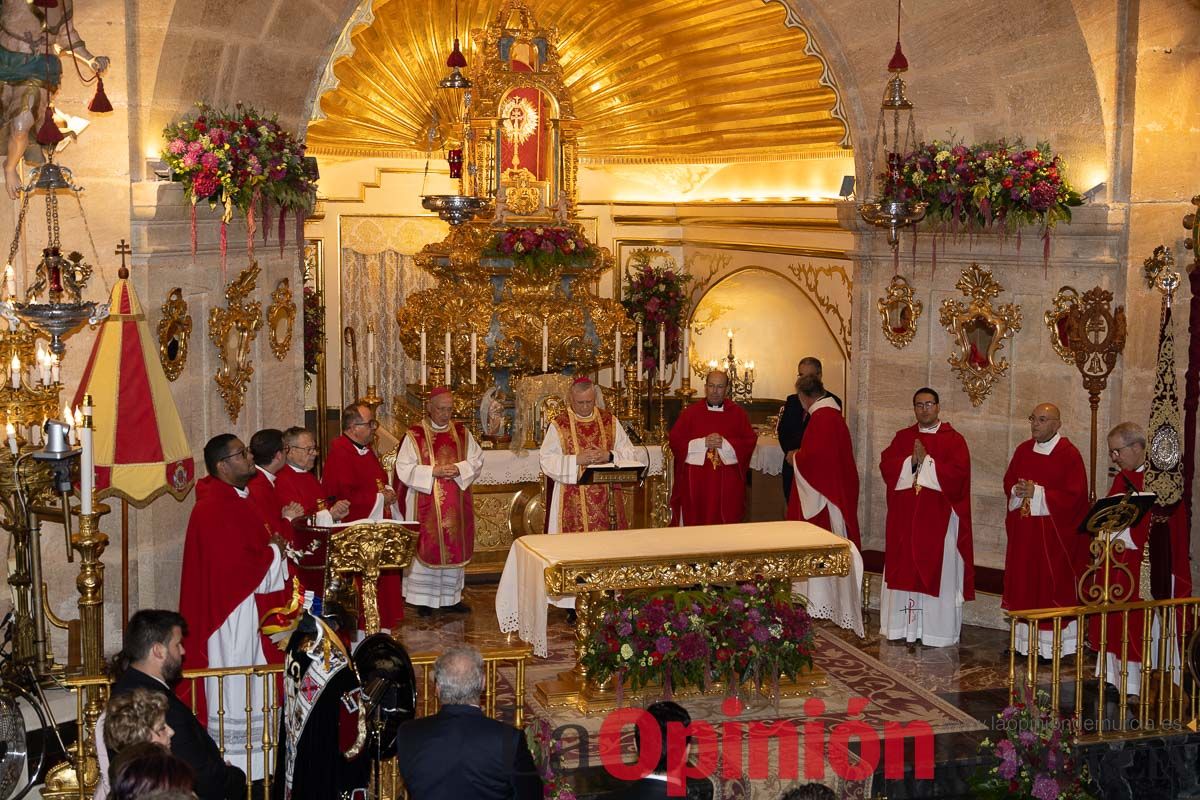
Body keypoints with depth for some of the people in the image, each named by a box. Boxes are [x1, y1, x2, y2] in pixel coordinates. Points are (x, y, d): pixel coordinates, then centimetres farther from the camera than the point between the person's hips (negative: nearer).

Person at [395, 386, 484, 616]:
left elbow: (477, 460, 6)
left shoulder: (462, 433, 7)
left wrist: (459, 469, -13)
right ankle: (423, 598, 11)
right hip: (425, 505, -4)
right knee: (426, 548, 1)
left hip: (456, 505, 4)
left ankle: (450, 596, 19)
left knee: (454, 548, 8)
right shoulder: (415, 435, -5)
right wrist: (433, 471, -19)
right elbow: (404, 468, -9)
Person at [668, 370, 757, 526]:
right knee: (695, 521, -1)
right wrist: (703, 442, -12)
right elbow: (676, 441, -1)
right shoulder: (691, 412, 5)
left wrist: (725, 443, -13)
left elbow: (750, 441, 1)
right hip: (695, 477, 0)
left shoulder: (737, 413, 7)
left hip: (728, 479, 0)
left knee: (726, 522, 0)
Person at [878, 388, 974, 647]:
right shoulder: (902, 437, 11)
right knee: (905, 569, 5)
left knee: (937, 571, -2)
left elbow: (958, 472, -12)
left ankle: (937, 630, 3)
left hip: (939, 519, -3)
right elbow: (886, 465, 0)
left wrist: (926, 461, -14)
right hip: (905, 518, 3)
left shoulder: (954, 439, 1)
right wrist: (911, 461, -15)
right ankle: (904, 625, 12)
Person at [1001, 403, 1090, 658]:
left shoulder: (1069, 454, -9)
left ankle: (1054, 643, 6)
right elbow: (1008, 481, 14)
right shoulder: (1023, 450, 9)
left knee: (1053, 583, -2)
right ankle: (1025, 639, 16)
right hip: (1023, 529, 6)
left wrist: (1038, 492, -18)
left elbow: (1074, 494, -15)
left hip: (1054, 532, -6)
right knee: (1024, 582, 8)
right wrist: (1018, 490, -8)